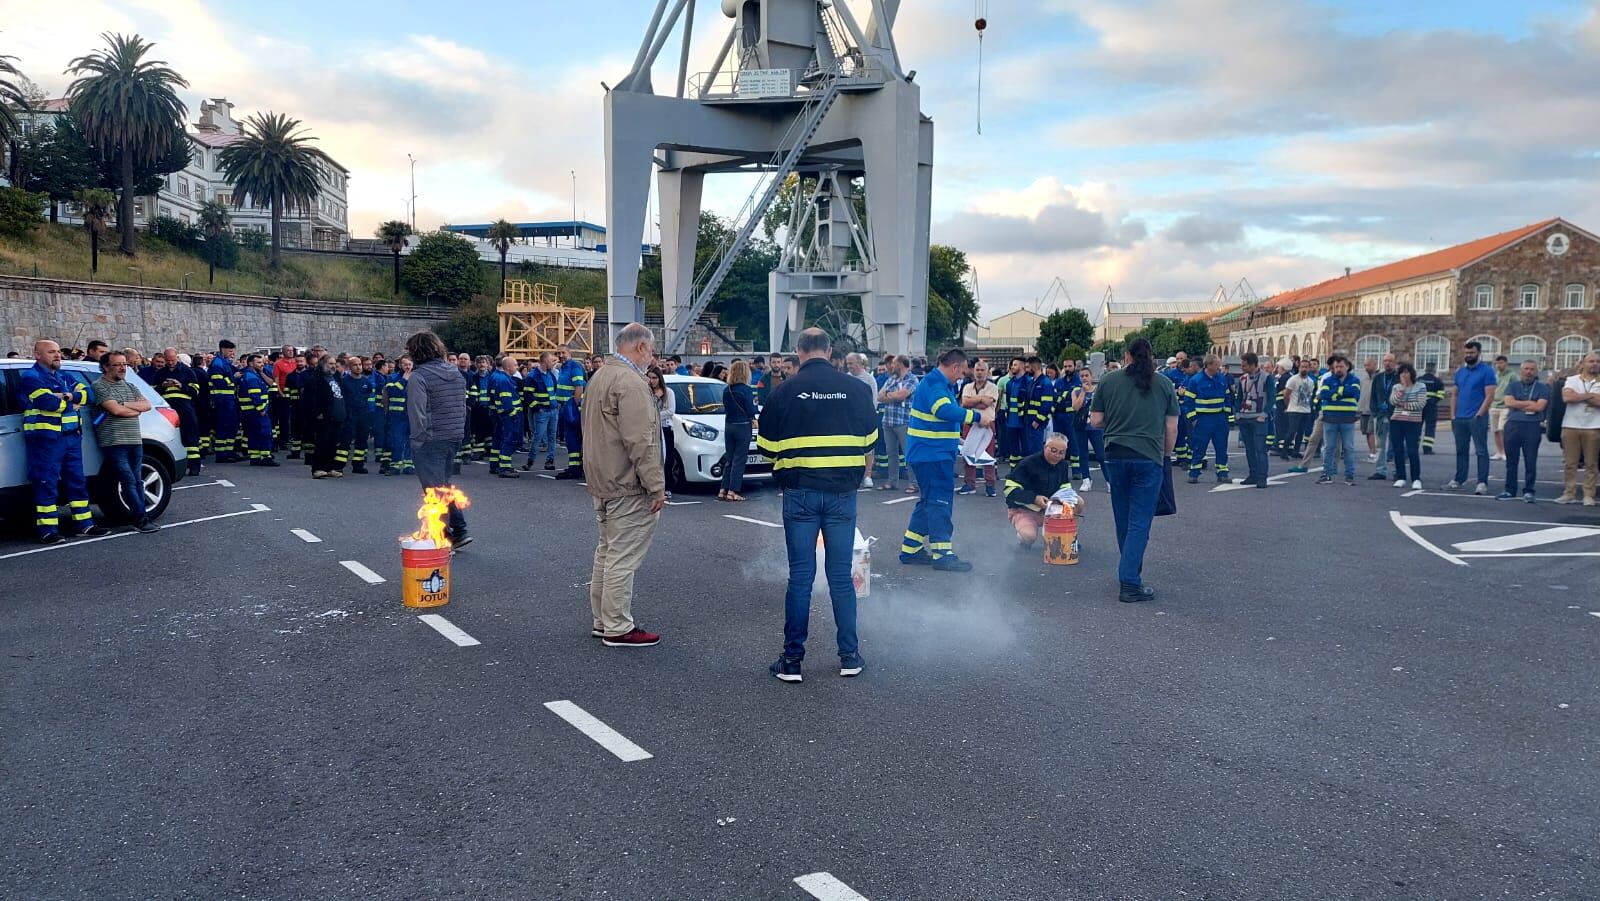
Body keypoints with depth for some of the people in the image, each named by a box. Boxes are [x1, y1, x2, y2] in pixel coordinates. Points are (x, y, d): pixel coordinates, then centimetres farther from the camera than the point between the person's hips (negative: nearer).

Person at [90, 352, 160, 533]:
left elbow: (147, 405, 7)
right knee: (129, 481, -11)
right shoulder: (99, 386, -3)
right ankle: (141, 518, -11)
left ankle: (140, 518, 7)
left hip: (135, 441, 7)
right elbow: (115, 409, -15)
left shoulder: (129, 386, 19)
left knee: (137, 481, 5)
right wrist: (136, 409, 0)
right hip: (114, 442, -7)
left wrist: (127, 405, -9)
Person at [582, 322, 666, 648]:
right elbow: (640, 441, -24)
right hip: (628, 486, -11)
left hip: (602, 483, 11)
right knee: (623, 557, -5)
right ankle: (617, 628, 0)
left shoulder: (599, 376, 15)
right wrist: (656, 486, -20)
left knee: (607, 551, 18)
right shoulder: (631, 383, -19)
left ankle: (602, 619, 27)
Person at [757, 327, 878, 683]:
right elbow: (870, 440, 12)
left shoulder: (784, 391, -4)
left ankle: (792, 659, 7)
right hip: (843, 492, 1)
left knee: (800, 576, 4)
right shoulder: (857, 389, 1)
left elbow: (767, 445, 3)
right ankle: (850, 656, 15)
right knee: (841, 576, 9)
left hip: (799, 493, -1)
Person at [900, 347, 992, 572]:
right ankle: (942, 553, -8)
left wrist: (955, 439, 28)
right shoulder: (934, 383, -16)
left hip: (930, 453, 11)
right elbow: (944, 410, -33)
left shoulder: (937, 382, 18)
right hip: (932, 453, -11)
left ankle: (910, 549, 20)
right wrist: (977, 416, -30)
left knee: (930, 501, 15)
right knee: (940, 501, -9)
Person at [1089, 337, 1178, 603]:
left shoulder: (1109, 380, 2)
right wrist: (1167, 455, 17)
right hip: (1149, 458, -2)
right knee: (1140, 522, -2)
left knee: (1123, 519, 15)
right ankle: (1129, 583, -8)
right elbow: (1172, 427, 3)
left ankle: (1131, 570, 30)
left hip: (1115, 455, 2)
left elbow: (1095, 421, 4)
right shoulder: (1164, 384, 2)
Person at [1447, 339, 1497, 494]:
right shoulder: (1459, 372, 14)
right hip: (1460, 418, 6)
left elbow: (1489, 396, -10)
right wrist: (1453, 415, 7)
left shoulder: (1486, 371, -4)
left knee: (1481, 451, -4)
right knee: (1461, 450, 12)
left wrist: (1479, 415, -16)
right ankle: (1459, 480, 20)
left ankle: (1483, 483, -4)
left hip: (1477, 418, -6)